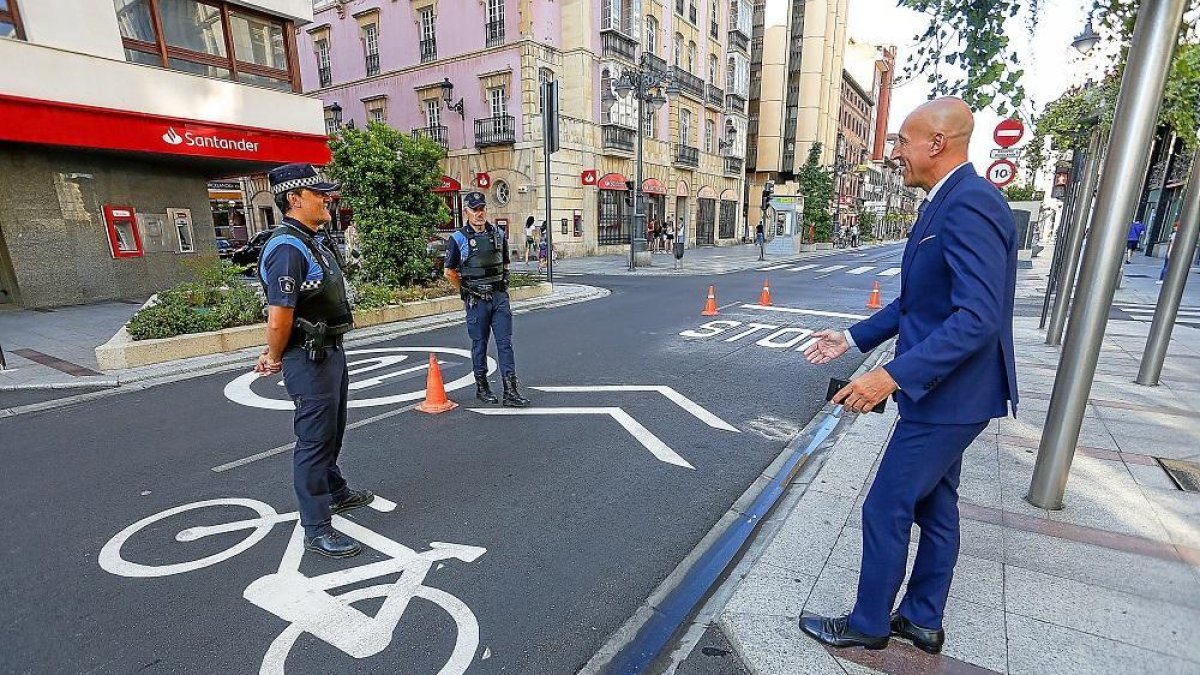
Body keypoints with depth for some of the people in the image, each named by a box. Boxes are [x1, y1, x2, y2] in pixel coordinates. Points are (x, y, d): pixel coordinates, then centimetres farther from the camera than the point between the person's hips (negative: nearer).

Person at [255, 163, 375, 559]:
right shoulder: (287, 248, -21)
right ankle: (317, 529, 13)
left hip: (330, 352, 10)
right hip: (309, 360, -10)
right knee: (314, 441, 0)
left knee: (332, 432, 24)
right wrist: (276, 360, -7)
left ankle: (335, 492, 44)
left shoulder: (315, 242, 12)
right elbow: (278, 320, -24)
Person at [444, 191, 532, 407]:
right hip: (476, 300, -3)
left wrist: (499, 287, 14)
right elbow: (450, 271, 3)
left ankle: (510, 391, 1)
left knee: (505, 343, -1)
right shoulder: (458, 239, -4)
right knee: (479, 344, 7)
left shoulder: (498, 234, 7)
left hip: (500, 297, 3)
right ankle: (481, 387, 21)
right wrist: (468, 291, 7)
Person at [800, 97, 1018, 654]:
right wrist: (853, 338, 14)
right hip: (943, 388, 10)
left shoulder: (970, 203, -22)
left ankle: (868, 624, 25)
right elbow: (914, 301, 16)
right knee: (934, 507, 20)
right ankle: (922, 620, 38)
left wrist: (893, 375, -32)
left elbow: (978, 317, -30)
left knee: (886, 509, 3)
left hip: (947, 394, -10)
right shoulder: (945, 204, 11)